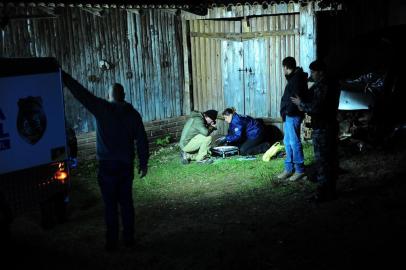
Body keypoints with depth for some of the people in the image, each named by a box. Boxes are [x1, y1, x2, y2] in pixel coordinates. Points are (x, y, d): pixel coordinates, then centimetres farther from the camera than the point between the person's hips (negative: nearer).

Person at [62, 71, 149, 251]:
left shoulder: (102, 109, -7)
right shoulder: (133, 114, 3)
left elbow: (81, 93, -8)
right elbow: (142, 140, 3)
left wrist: (63, 76, -2)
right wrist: (143, 163, 10)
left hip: (107, 165, -3)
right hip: (126, 165, 3)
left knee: (110, 205, 3)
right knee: (126, 203, 13)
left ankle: (112, 242, 7)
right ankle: (129, 239, 19)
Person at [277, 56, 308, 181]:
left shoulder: (296, 79, -15)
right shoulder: (293, 78, 16)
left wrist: (287, 111, -16)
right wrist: (285, 112, 8)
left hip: (293, 116, -10)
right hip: (289, 116, 10)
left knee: (294, 142, -4)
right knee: (287, 142, 13)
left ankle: (300, 170, 4)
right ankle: (289, 168, 20)